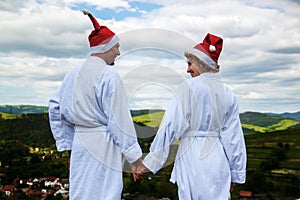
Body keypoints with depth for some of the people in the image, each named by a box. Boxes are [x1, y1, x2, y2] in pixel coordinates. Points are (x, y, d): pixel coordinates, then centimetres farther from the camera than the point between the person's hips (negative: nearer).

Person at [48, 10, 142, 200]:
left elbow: (56, 109, 13)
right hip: (103, 145, -7)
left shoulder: (74, 74, 9)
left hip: (80, 143, 7)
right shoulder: (109, 75, -13)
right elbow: (120, 119, -14)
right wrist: (134, 155, -7)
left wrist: (68, 144, 18)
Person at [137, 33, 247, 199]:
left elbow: (170, 126, -12)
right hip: (218, 160, 5)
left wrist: (149, 161, -9)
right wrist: (235, 174, 17)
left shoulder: (189, 86, -7)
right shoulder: (228, 94, 7)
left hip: (192, 156, -4)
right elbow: (233, 137, 9)